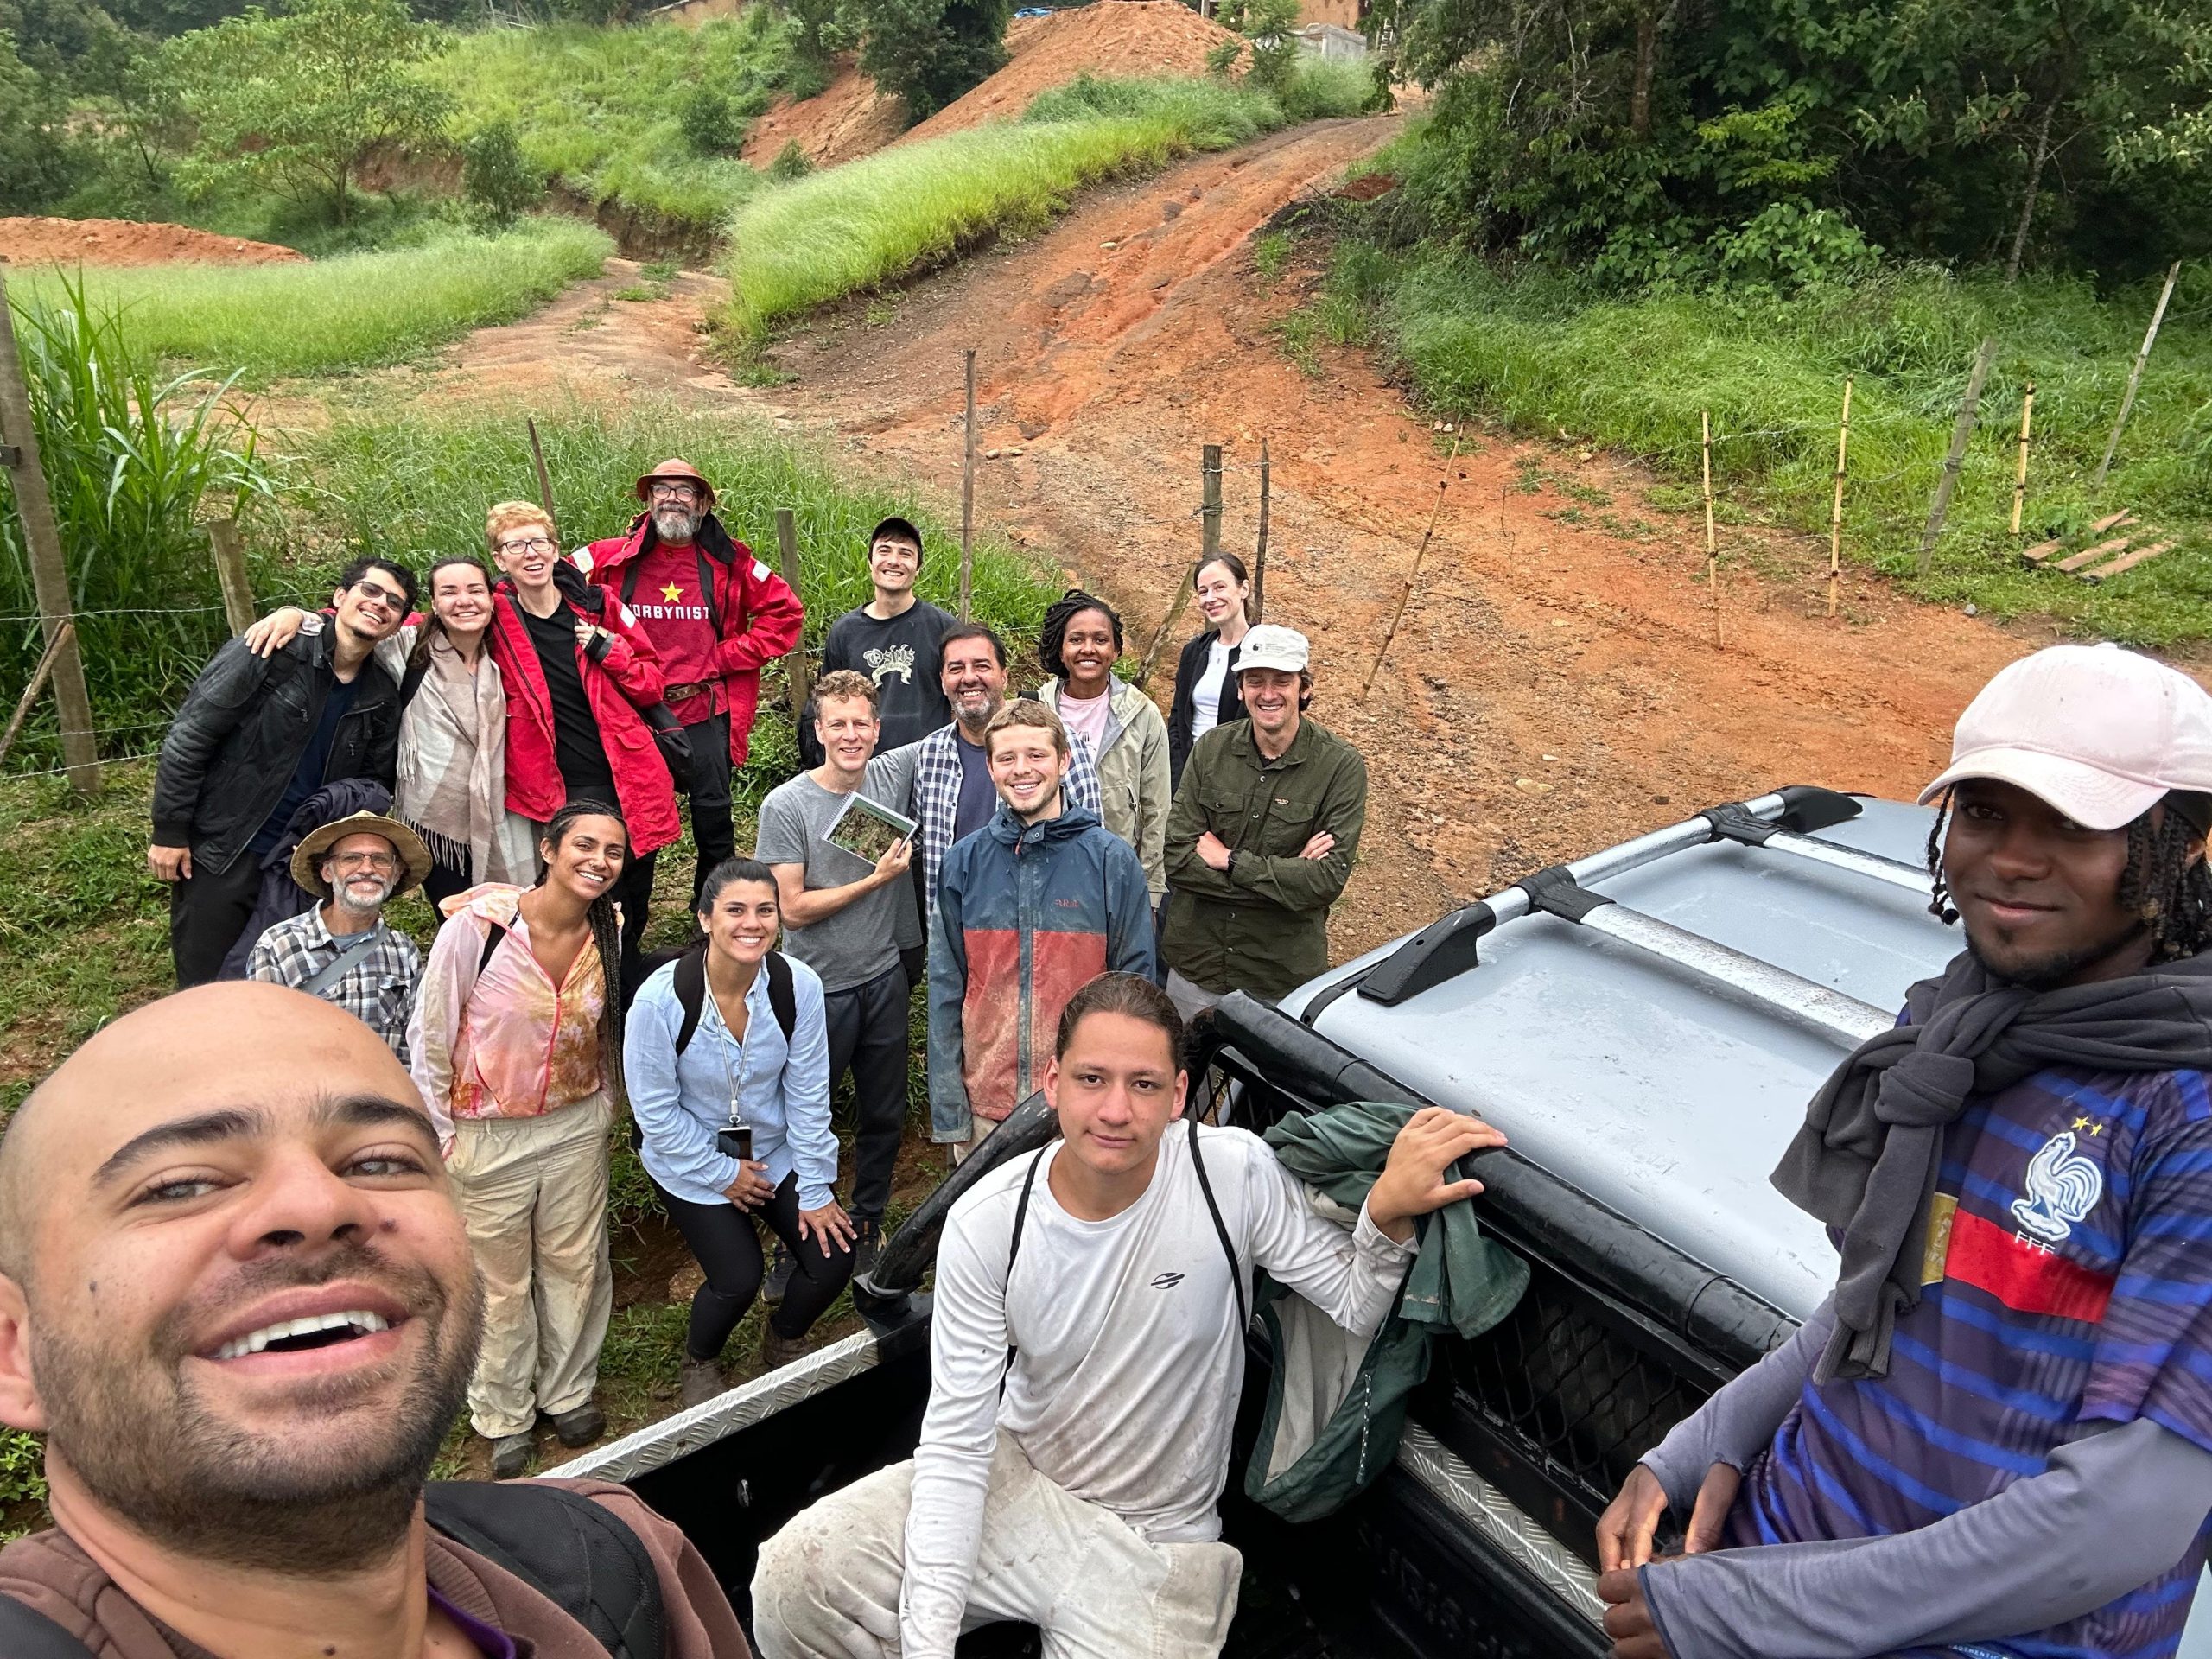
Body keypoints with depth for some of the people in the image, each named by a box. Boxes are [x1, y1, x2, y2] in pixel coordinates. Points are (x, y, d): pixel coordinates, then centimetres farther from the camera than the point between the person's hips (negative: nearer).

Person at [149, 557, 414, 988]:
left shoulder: (382, 696, 3)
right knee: (205, 993, 4)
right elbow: (189, 737, -10)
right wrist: (170, 833, -9)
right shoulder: (271, 654, -12)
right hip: (218, 856, -4)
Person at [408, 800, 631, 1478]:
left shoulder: (610, 934, -7)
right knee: (501, 1281, 12)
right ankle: (504, 1415, 35)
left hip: (578, 1126, 3)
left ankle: (568, 1393, 39)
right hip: (489, 1135, -3)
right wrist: (440, 1135, -7)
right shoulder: (478, 924, -20)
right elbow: (429, 1034, -11)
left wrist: (602, 1109, 11)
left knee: (577, 1266, 16)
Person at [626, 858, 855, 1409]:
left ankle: (783, 1344, 28)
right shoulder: (661, 999, -26)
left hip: (776, 1152, 3)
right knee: (738, 1279, -14)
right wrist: (722, 1174, -10)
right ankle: (699, 1362, 23)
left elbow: (808, 1094, -10)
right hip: (692, 1162, -3)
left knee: (833, 1258, -7)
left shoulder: (800, 986, -19)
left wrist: (815, 1189, -6)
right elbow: (656, 1110, -15)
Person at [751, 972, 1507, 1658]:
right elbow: (955, 1442, -15)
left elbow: (1354, 1307, -9)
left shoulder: (1236, 1176, -19)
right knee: (792, 1578, -12)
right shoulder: (986, 1224, -17)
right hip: (1017, 1479, 1)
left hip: (1156, 1543, -1)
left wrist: (1388, 1215, -31)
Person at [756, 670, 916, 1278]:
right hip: (819, 988, -4)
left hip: (885, 979, 4)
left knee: (884, 1116, 15)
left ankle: (867, 1229, 36)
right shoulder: (787, 805, -12)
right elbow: (794, 909, -15)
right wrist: (876, 879, -16)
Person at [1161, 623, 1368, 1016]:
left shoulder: (1340, 765, -12)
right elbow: (1177, 859, -12)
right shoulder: (1211, 748, -5)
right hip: (1195, 962, 3)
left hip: (1284, 975, -2)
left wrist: (1231, 861, -16)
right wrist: (1287, 875, -17)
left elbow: (1328, 880, -19)